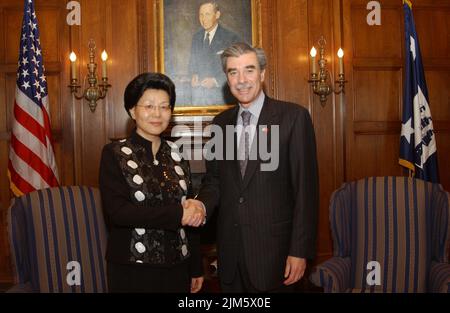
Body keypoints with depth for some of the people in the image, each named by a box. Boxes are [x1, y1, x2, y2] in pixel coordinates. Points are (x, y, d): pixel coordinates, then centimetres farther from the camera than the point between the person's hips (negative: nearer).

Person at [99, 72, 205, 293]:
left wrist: (196, 268, 10)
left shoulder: (177, 155, 5)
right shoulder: (114, 154, -6)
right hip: (132, 269, -4)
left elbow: (189, 215, 8)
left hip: (177, 266, 4)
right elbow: (116, 211, -17)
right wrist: (175, 215, -21)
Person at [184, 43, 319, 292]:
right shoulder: (220, 122, 7)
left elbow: (306, 188, -11)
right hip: (230, 247, 5)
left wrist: (300, 251, -13)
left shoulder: (293, 117, -9)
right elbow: (214, 178, 12)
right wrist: (202, 203, -10)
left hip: (273, 246, -4)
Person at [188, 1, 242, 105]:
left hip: (221, 96, -4)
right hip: (199, 96, 4)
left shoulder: (231, 38, -8)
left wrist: (216, 81, -17)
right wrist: (193, 75, -1)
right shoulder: (196, 37, 10)